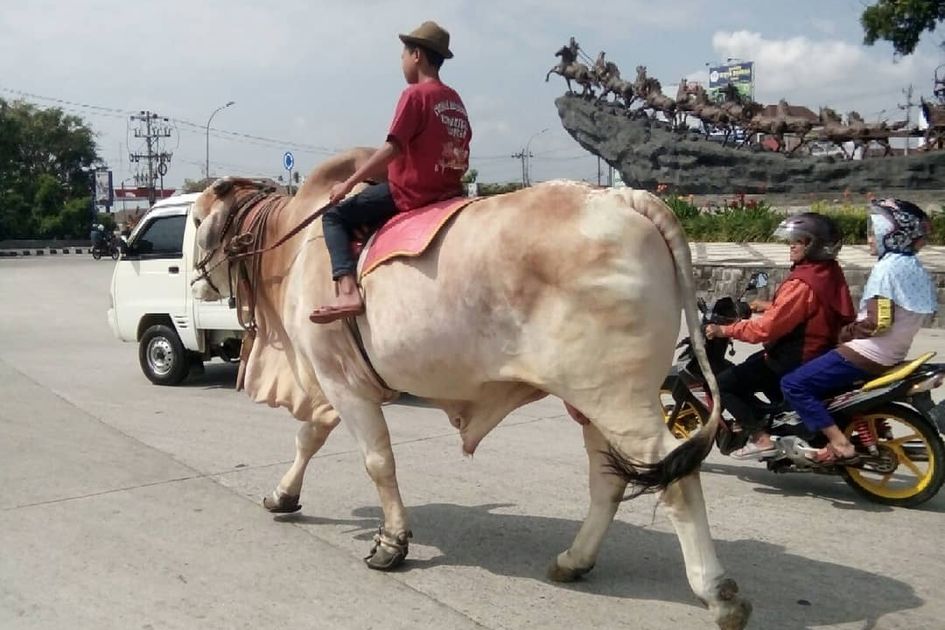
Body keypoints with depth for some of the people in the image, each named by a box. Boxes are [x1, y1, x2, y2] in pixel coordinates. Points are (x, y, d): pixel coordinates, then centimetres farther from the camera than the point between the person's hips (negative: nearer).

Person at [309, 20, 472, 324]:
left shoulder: (415, 93, -11)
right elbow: (462, 160, 10)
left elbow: (392, 148, -19)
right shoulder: (456, 101, 12)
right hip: (448, 194, 8)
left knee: (335, 215, 0)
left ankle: (348, 291, -16)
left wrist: (348, 184, -15)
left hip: (409, 194, -8)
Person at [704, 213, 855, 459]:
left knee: (724, 383, -8)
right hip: (815, 351, 10)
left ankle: (761, 439, -8)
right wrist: (769, 307, 19)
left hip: (795, 361, -10)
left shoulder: (802, 283, -26)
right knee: (750, 365, 29)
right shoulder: (829, 272, 3)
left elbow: (767, 328, -27)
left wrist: (724, 330, -18)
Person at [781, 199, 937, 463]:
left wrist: (846, 333, -8)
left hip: (868, 353, -10)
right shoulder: (915, 267, 11)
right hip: (893, 354, 10)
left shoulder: (888, 267, -17)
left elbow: (878, 322, -24)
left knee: (793, 384, -10)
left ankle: (839, 443, -14)